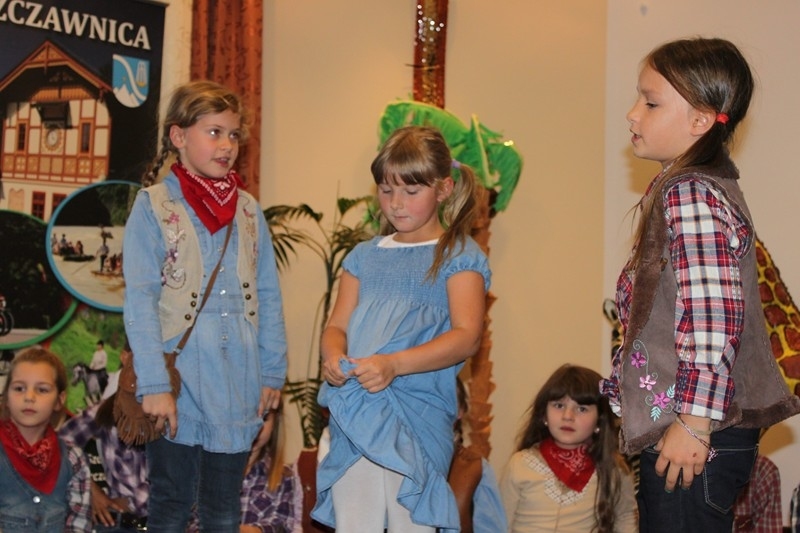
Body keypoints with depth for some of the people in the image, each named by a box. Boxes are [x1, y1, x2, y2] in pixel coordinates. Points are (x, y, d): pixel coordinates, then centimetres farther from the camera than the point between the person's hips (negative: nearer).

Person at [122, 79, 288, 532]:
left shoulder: (249, 209, 9)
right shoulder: (153, 205, -4)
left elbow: (268, 296, 10)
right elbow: (140, 300, -9)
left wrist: (273, 373, 4)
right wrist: (154, 385, -15)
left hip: (239, 387, 4)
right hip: (180, 383, -4)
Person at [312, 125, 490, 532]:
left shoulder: (459, 256, 0)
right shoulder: (365, 256, 16)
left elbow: (466, 336, -11)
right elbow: (337, 325, 13)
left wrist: (394, 365, -24)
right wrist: (332, 356, -12)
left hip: (418, 420, -4)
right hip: (355, 417, 4)